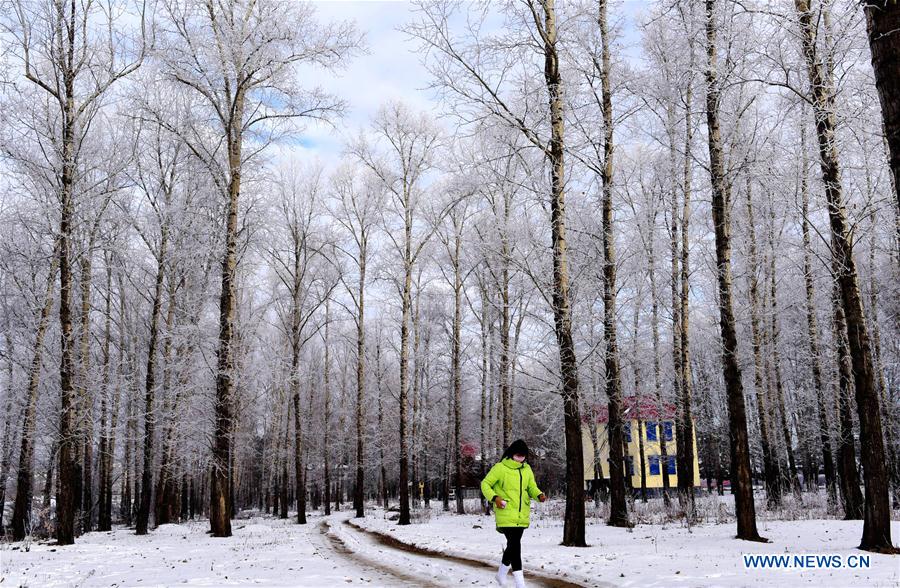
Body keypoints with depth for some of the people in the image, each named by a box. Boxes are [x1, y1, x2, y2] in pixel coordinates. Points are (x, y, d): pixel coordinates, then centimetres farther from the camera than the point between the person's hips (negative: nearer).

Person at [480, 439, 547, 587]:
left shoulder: (527, 469, 9)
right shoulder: (500, 468, -7)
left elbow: (532, 487, 12)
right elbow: (485, 484, -3)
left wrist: (539, 495, -9)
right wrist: (494, 497, -18)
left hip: (522, 515, 6)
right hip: (506, 514, -6)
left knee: (513, 545, 16)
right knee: (515, 545, -13)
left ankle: (502, 572, 38)